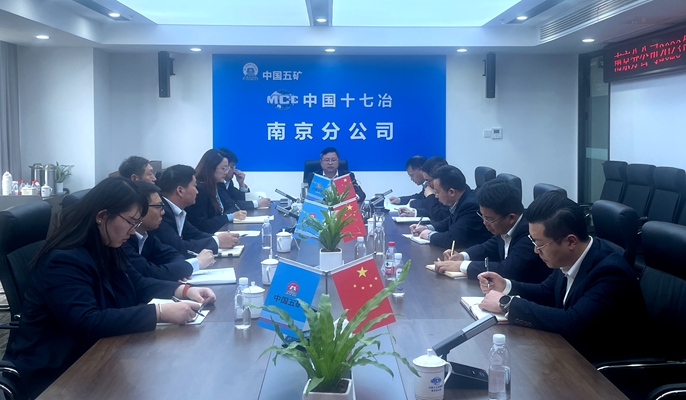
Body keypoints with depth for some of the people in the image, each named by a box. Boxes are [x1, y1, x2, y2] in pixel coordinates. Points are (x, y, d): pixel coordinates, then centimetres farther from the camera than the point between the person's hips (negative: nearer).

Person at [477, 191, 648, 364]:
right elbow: (548, 293, 14)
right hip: (572, 349, 7)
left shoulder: (610, 272, -27)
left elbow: (572, 324, -35)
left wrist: (507, 304, -28)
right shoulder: (569, 257, -5)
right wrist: (507, 287, -4)